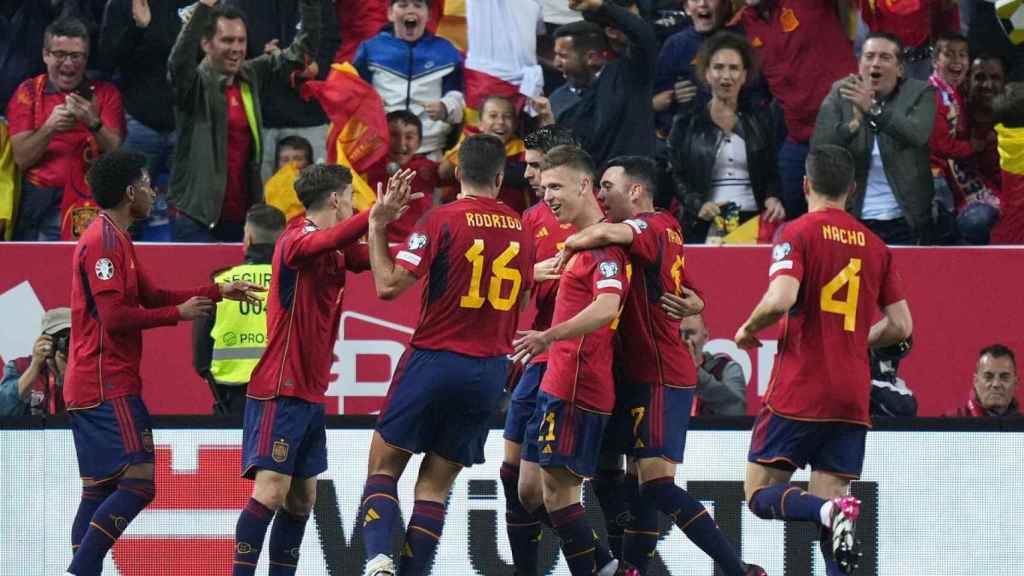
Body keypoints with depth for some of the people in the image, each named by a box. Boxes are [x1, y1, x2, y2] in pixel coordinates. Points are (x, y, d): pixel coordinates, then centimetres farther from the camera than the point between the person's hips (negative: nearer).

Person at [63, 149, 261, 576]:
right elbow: (115, 317, -20)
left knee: (99, 490, 9)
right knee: (139, 481, -15)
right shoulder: (105, 241, -14)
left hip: (90, 388, 11)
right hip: (109, 386, -11)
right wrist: (179, 313, -10)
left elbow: (152, 295, 24)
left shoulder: (113, 238, 19)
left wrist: (219, 292, 21)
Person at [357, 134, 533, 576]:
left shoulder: (443, 220, -9)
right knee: (435, 485, 7)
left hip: (435, 358, -4)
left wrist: (377, 227, -5)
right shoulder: (520, 229, 7)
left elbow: (389, 286, -14)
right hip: (492, 369, 4)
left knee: (383, 467, 5)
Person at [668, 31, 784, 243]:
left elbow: (771, 173, 15)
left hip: (752, 221, 1)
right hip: (705, 226, -1)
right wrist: (698, 205, -14)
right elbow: (677, 177, 4)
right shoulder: (686, 123, 8)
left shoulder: (760, 119, 14)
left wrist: (773, 198, -6)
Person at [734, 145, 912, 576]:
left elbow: (780, 300, -19)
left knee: (760, 494, 3)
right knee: (827, 500, 7)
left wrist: (748, 329, 0)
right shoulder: (874, 245, 11)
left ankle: (829, 512, -26)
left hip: (798, 392, -5)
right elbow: (900, 326, 12)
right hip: (853, 396, 5)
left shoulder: (798, 233, -5)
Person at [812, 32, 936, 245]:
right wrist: (853, 123, -25)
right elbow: (819, 146, -6)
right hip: (851, 218, 1)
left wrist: (873, 109, -32)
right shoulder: (839, 93, 4)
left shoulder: (919, 94, 1)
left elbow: (917, 135, -19)